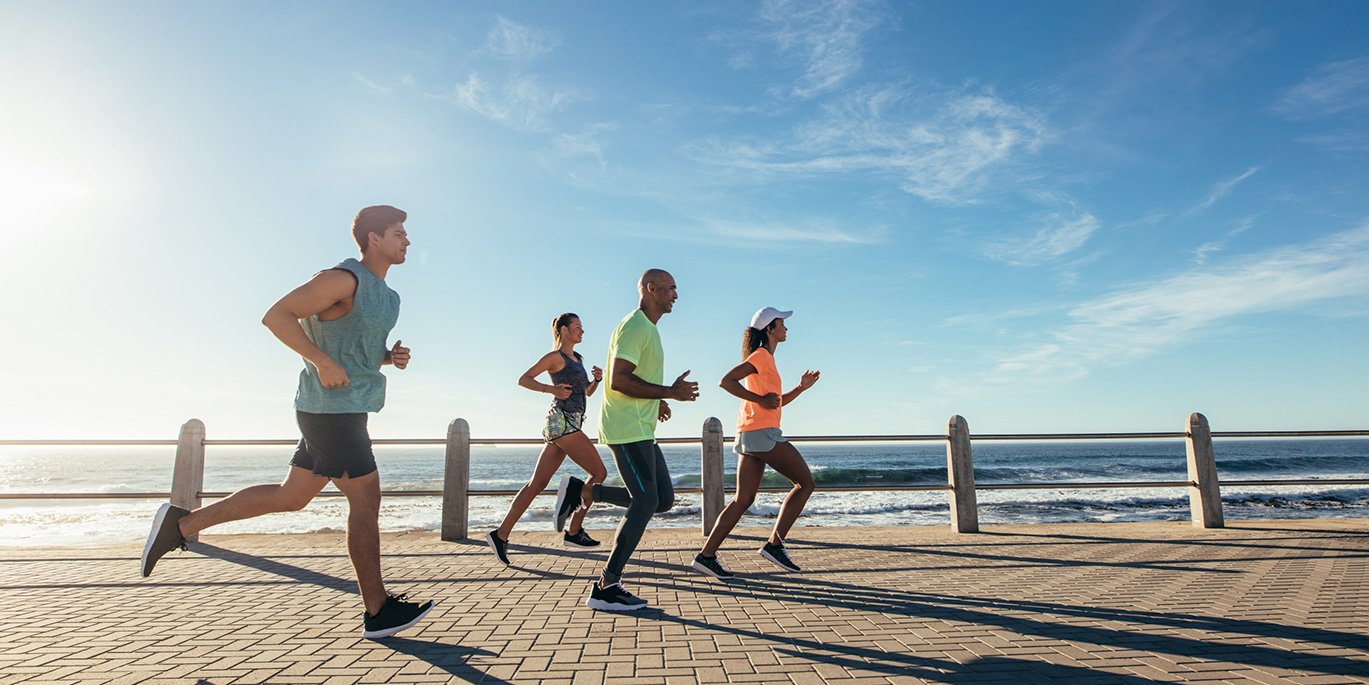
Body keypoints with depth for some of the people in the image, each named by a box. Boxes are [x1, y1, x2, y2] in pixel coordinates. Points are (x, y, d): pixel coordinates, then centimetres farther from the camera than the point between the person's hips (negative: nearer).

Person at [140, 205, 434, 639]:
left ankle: (181, 523, 26)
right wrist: (322, 362, -24)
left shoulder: (382, 294, 15)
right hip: (333, 409, -10)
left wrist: (391, 357, 5)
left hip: (340, 411, 10)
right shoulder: (344, 279, -14)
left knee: (290, 497, 17)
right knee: (366, 502, -3)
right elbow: (277, 315, -17)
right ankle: (378, 611, 7)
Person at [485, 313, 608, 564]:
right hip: (562, 421, -8)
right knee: (599, 473, -7)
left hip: (569, 425, 8)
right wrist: (552, 389, -15)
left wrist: (598, 378, 7)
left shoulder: (576, 358, 23)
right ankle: (574, 531, -1)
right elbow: (523, 379, -2)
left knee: (537, 483, 4)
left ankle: (501, 534, 5)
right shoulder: (555, 356, -1)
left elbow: (588, 391, 28)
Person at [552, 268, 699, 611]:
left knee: (664, 499, 9)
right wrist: (670, 392, -21)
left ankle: (580, 491, 14)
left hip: (640, 431, 10)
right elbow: (618, 380, -22)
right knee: (646, 501, -11)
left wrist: (656, 401, 16)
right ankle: (605, 587, -2)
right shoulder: (634, 327, -12)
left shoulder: (648, 329, 20)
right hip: (628, 430, -10)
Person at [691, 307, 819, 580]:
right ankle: (775, 543, -2)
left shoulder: (766, 359, 24)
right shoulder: (761, 355, -5)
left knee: (743, 500, 7)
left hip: (748, 435, 9)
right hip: (762, 432, -9)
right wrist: (760, 400, -16)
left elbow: (777, 402, 28)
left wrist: (801, 387, 16)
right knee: (805, 482, 1)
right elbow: (726, 381, -16)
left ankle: (706, 555, 4)